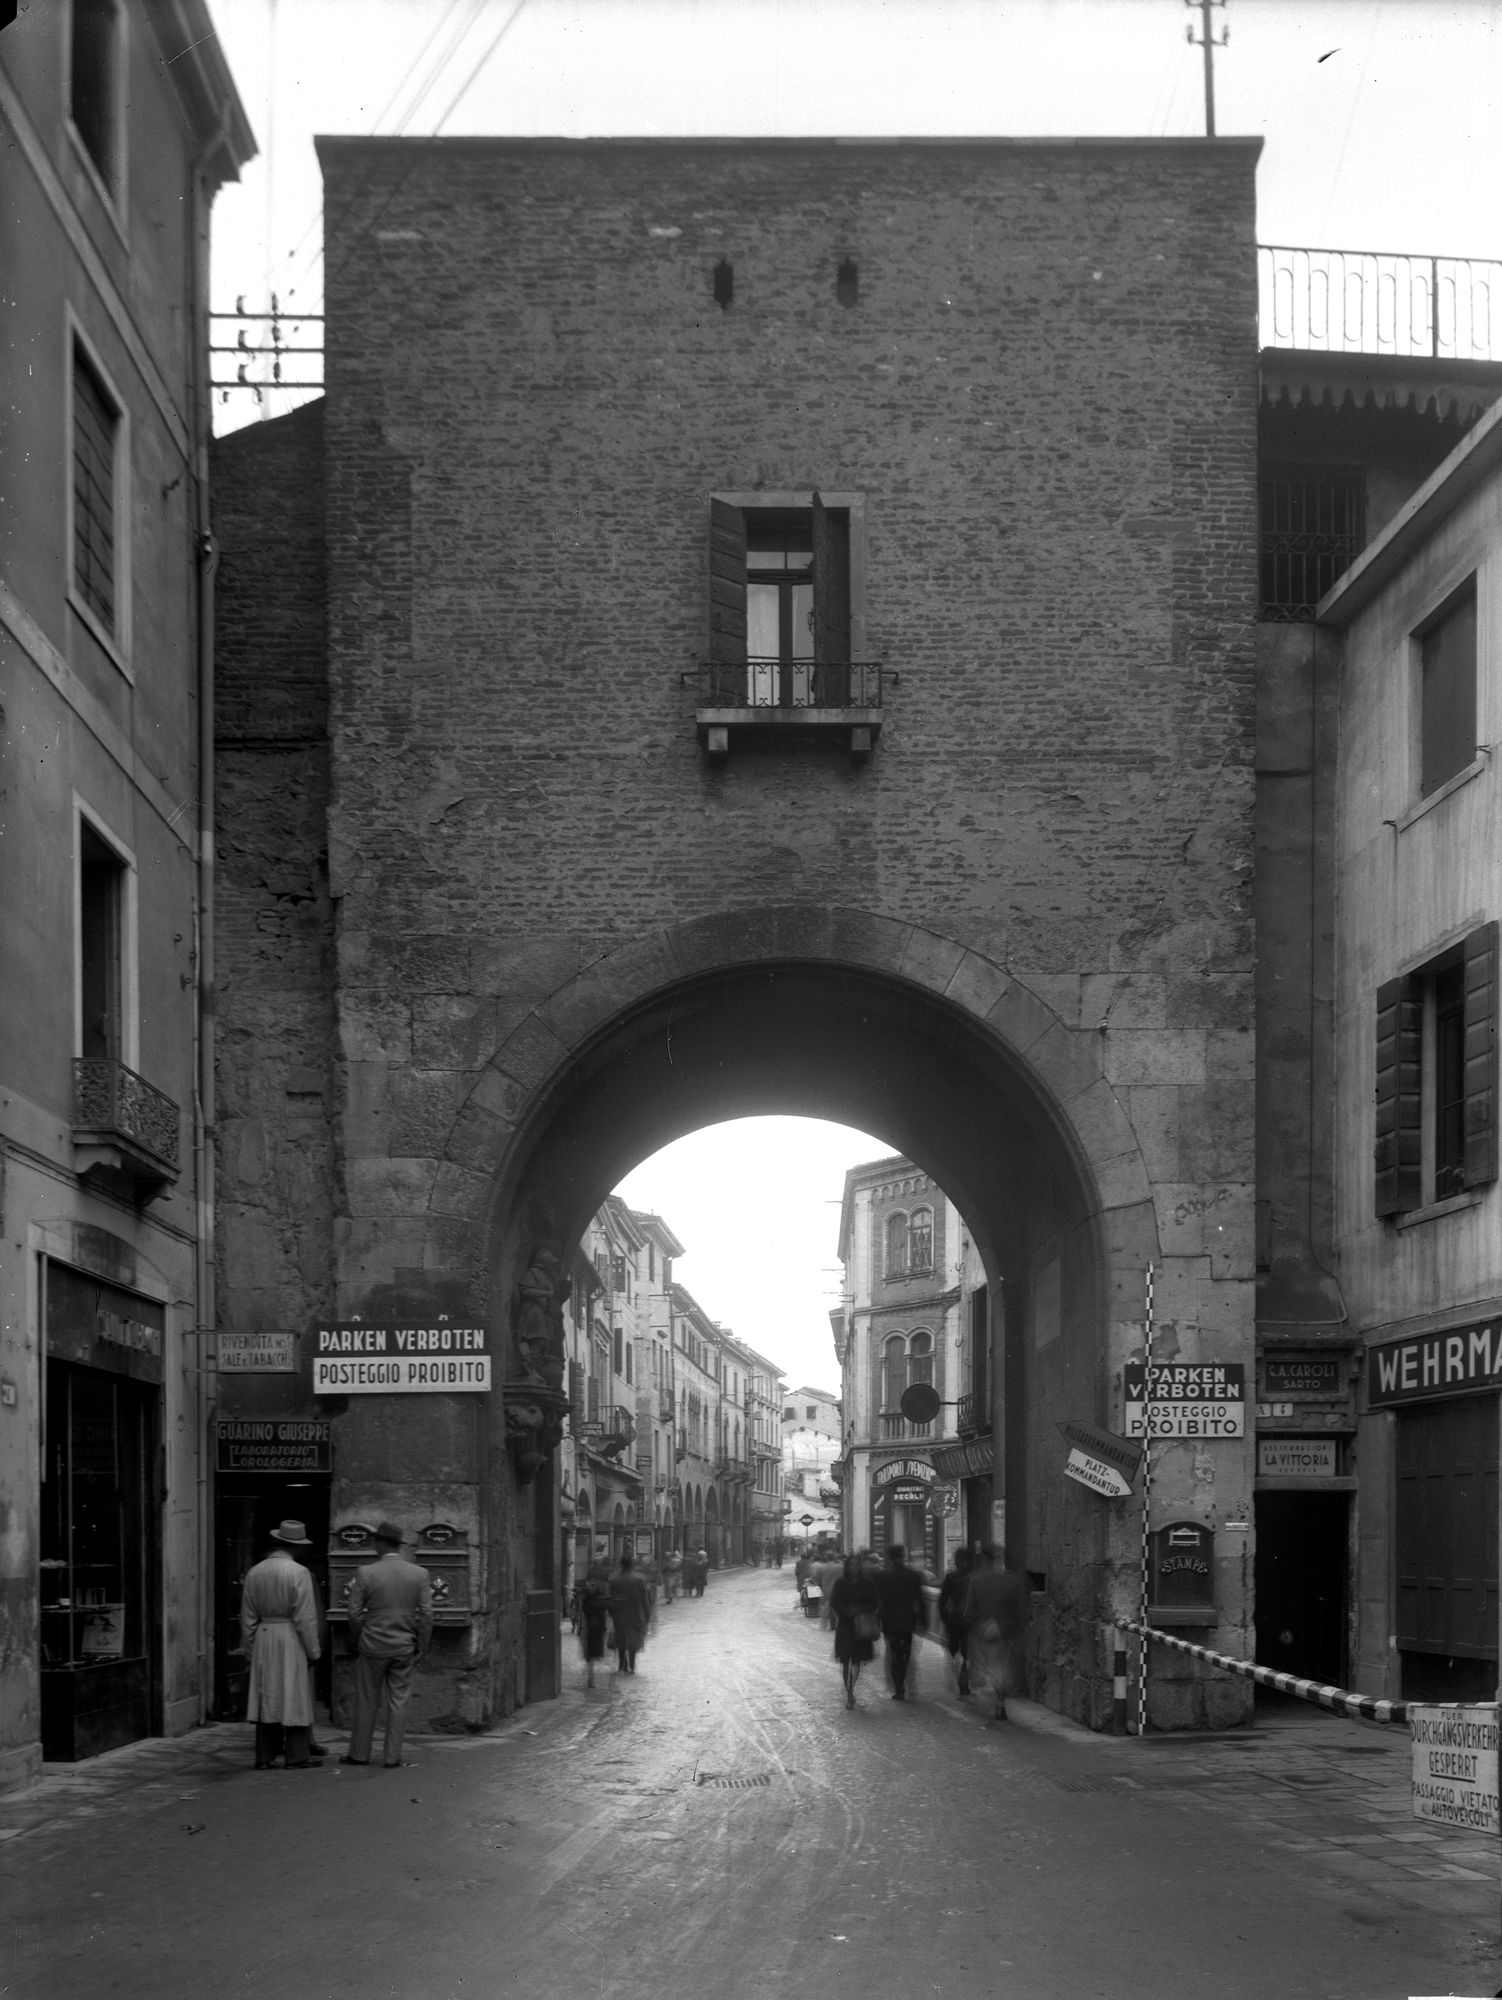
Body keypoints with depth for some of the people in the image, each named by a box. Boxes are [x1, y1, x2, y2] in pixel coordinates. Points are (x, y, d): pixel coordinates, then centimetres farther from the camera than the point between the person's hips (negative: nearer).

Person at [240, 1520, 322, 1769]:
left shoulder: (254, 1573, 4)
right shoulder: (298, 1573, -12)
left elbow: (248, 1616, 9)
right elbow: (305, 1617, -11)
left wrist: (250, 1646, 17)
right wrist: (313, 1650, -3)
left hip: (263, 1637, 4)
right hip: (291, 1639, -4)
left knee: (265, 1697, 9)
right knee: (294, 1697, 2)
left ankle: (265, 1756, 9)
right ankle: (296, 1756, 4)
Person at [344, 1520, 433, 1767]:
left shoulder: (365, 1574, -9)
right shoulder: (420, 1575, -3)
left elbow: (355, 1614, -6)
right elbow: (426, 1615, -4)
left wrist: (359, 1639, 10)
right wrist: (420, 1647, 5)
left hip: (372, 1646, -1)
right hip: (404, 1647, 1)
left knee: (366, 1702, 10)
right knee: (398, 1702, 6)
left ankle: (359, 1754, 18)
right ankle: (392, 1756, 6)